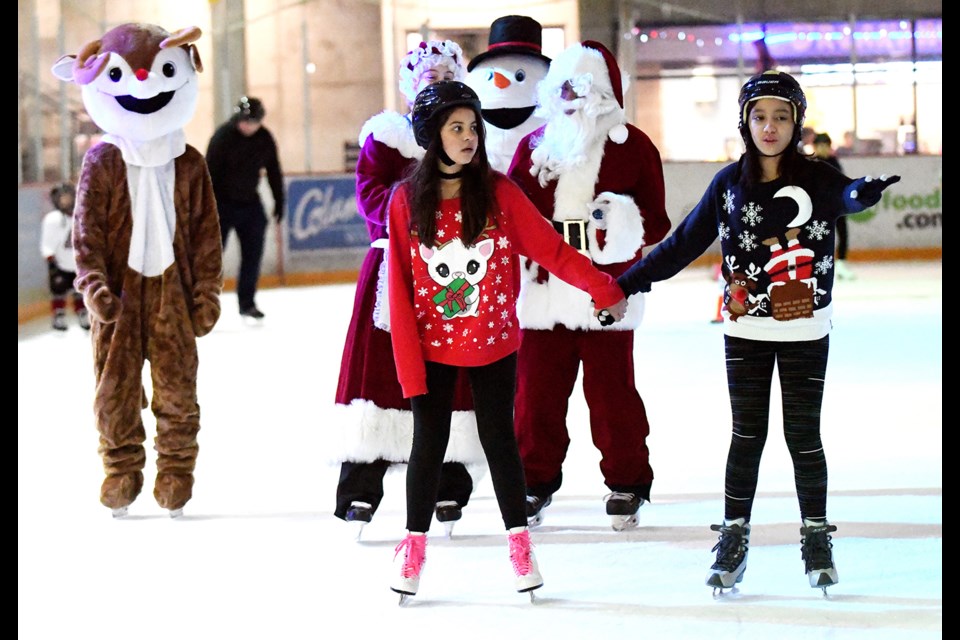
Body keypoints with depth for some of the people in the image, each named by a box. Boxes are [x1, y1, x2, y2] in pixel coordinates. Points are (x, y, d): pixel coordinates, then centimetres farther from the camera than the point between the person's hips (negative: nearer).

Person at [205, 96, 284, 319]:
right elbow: (211, 173, -18)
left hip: (250, 202, 5)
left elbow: (273, 171, 9)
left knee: (253, 254, 5)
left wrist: (279, 202, 10)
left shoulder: (265, 138, -2)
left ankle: (247, 302, 15)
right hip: (223, 204, -5)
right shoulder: (223, 136, -17)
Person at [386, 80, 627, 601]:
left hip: (493, 344, 0)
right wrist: (409, 367, -9)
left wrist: (605, 290, -8)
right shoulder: (407, 201, -6)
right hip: (432, 347, 0)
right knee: (429, 442, 5)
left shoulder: (499, 193, -6)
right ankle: (414, 547, 17)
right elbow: (400, 289, -6)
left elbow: (550, 248, -4)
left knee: (499, 439, 7)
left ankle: (519, 543, 18)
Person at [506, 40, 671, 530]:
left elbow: (657, 224, 0)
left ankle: (626, 484, 16)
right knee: (536, 388, 6)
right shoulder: (536, 145, 9)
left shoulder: (632, 147, 1)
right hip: (544, 288, 3)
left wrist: (625, 224, -19)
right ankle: (536, 480, 21)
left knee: (611, 389, 1)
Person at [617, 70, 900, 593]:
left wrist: (863, 194, -55)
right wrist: (626, 284, 4)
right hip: (746, 332, 2)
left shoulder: (816, 179, -7)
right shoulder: (729, 183, 0)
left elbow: (845, 197, -30)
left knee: (803, 436, 4)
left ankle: (816, 538, 16)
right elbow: (683, 243, 7)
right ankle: (734, 538, 13)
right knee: (747, 434, 6)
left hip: (805, 333, -2)